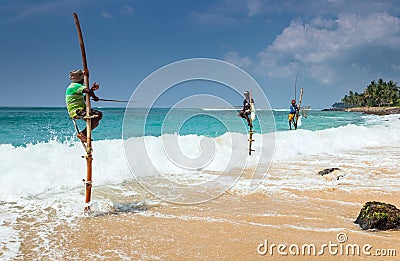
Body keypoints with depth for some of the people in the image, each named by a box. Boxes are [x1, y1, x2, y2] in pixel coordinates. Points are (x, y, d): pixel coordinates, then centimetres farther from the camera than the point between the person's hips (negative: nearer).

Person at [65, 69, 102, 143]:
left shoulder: (73, 86, 23)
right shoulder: (76, 85, -10)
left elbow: (84, 98, 22)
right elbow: (88, 91, -28)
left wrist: (92, 89, 15)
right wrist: (94, 97, -10)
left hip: (77, 111, 11)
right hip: (77, 111, -11)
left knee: (95, 122, 20)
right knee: (99, 115, -26)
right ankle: (83, 133, -21)